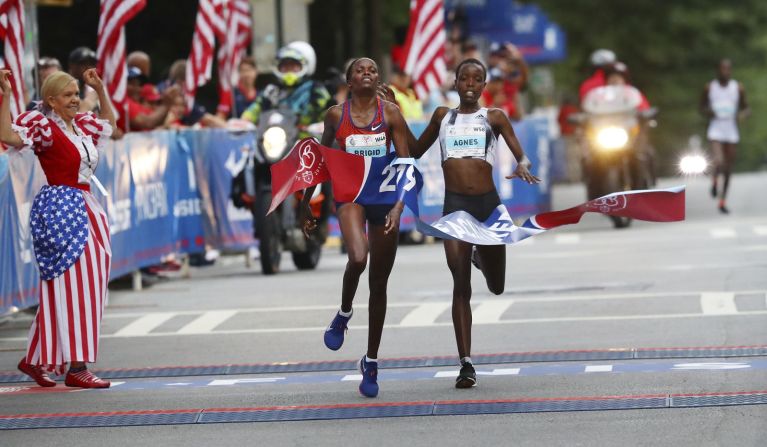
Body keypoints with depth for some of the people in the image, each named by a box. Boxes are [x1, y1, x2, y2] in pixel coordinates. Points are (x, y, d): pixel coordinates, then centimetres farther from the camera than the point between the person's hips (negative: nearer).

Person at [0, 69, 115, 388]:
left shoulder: (81, 124, 15)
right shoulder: (41, 124, -9)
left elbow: (108, 122, 35)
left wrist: (100, 90, 27)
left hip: (85, 209, 9)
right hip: (60, 208, -9)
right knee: (73, 285, -10)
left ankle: (35, 360, 19)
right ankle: (76, 367, -10)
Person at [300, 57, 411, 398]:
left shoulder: (390, 113, -1)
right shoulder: (336, 115, 1)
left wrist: (398, 207, -16)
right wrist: (305, 203, 15)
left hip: (384, 196, 1)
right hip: (350, 193, -1)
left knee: (379, 284, 6)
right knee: (358, 258, -32)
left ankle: (371, 362, 19)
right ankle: (344, 314, 0)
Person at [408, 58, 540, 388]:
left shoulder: (494, 117, 8)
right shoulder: (443, 116, 15)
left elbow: (522, 156, 2)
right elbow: (414, 151, 25)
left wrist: (523, 167, -22)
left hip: (488, 203, 0)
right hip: (455, 205, 0)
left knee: (496, 287, 13)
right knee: (461, 284, -10)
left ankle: (481, 257, 50)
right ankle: (466, 364, -10)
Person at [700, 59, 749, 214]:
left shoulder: (738, 88, 1)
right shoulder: (709, 88, -1)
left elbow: (745, 108, 10)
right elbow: (702, 107, 10)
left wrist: (743, 114, -14)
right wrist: (707, 112, -13)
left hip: (731, 131, 2)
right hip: (715, 130, -2)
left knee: (728, 168, 7)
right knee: (719, 163, -22)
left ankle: (723, 202, 21)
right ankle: (714, 180, 14)